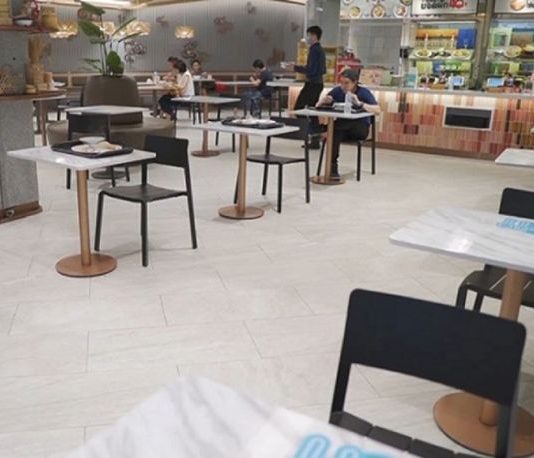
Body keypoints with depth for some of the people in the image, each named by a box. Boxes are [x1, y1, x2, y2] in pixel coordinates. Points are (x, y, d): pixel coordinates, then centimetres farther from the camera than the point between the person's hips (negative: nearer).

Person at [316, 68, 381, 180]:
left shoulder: (364, 92, -7)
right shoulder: (337, 90, 2)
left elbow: (377, 110, -21)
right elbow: (318, 105, 6)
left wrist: (359, 103, -32)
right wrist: (324, 100, -17)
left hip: (360, 128, -3)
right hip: (342, 125, 3)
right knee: (335, 133, -35)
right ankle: (333, 167, -31)